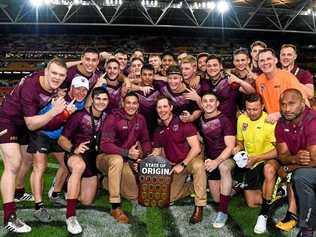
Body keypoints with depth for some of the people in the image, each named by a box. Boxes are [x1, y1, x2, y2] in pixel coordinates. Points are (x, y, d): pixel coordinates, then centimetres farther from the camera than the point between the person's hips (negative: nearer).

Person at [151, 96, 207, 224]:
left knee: (198, 166, -40)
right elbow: (156, 153, 10)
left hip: (190, 160, -5)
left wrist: (182, 165, -24)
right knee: (169, 197, -4)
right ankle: (195, 187, 22)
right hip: (173, 165, 6)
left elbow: (196, 148, -20)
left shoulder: (183, 123, -14)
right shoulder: (159, 131, 5)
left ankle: (199, 208, -27)